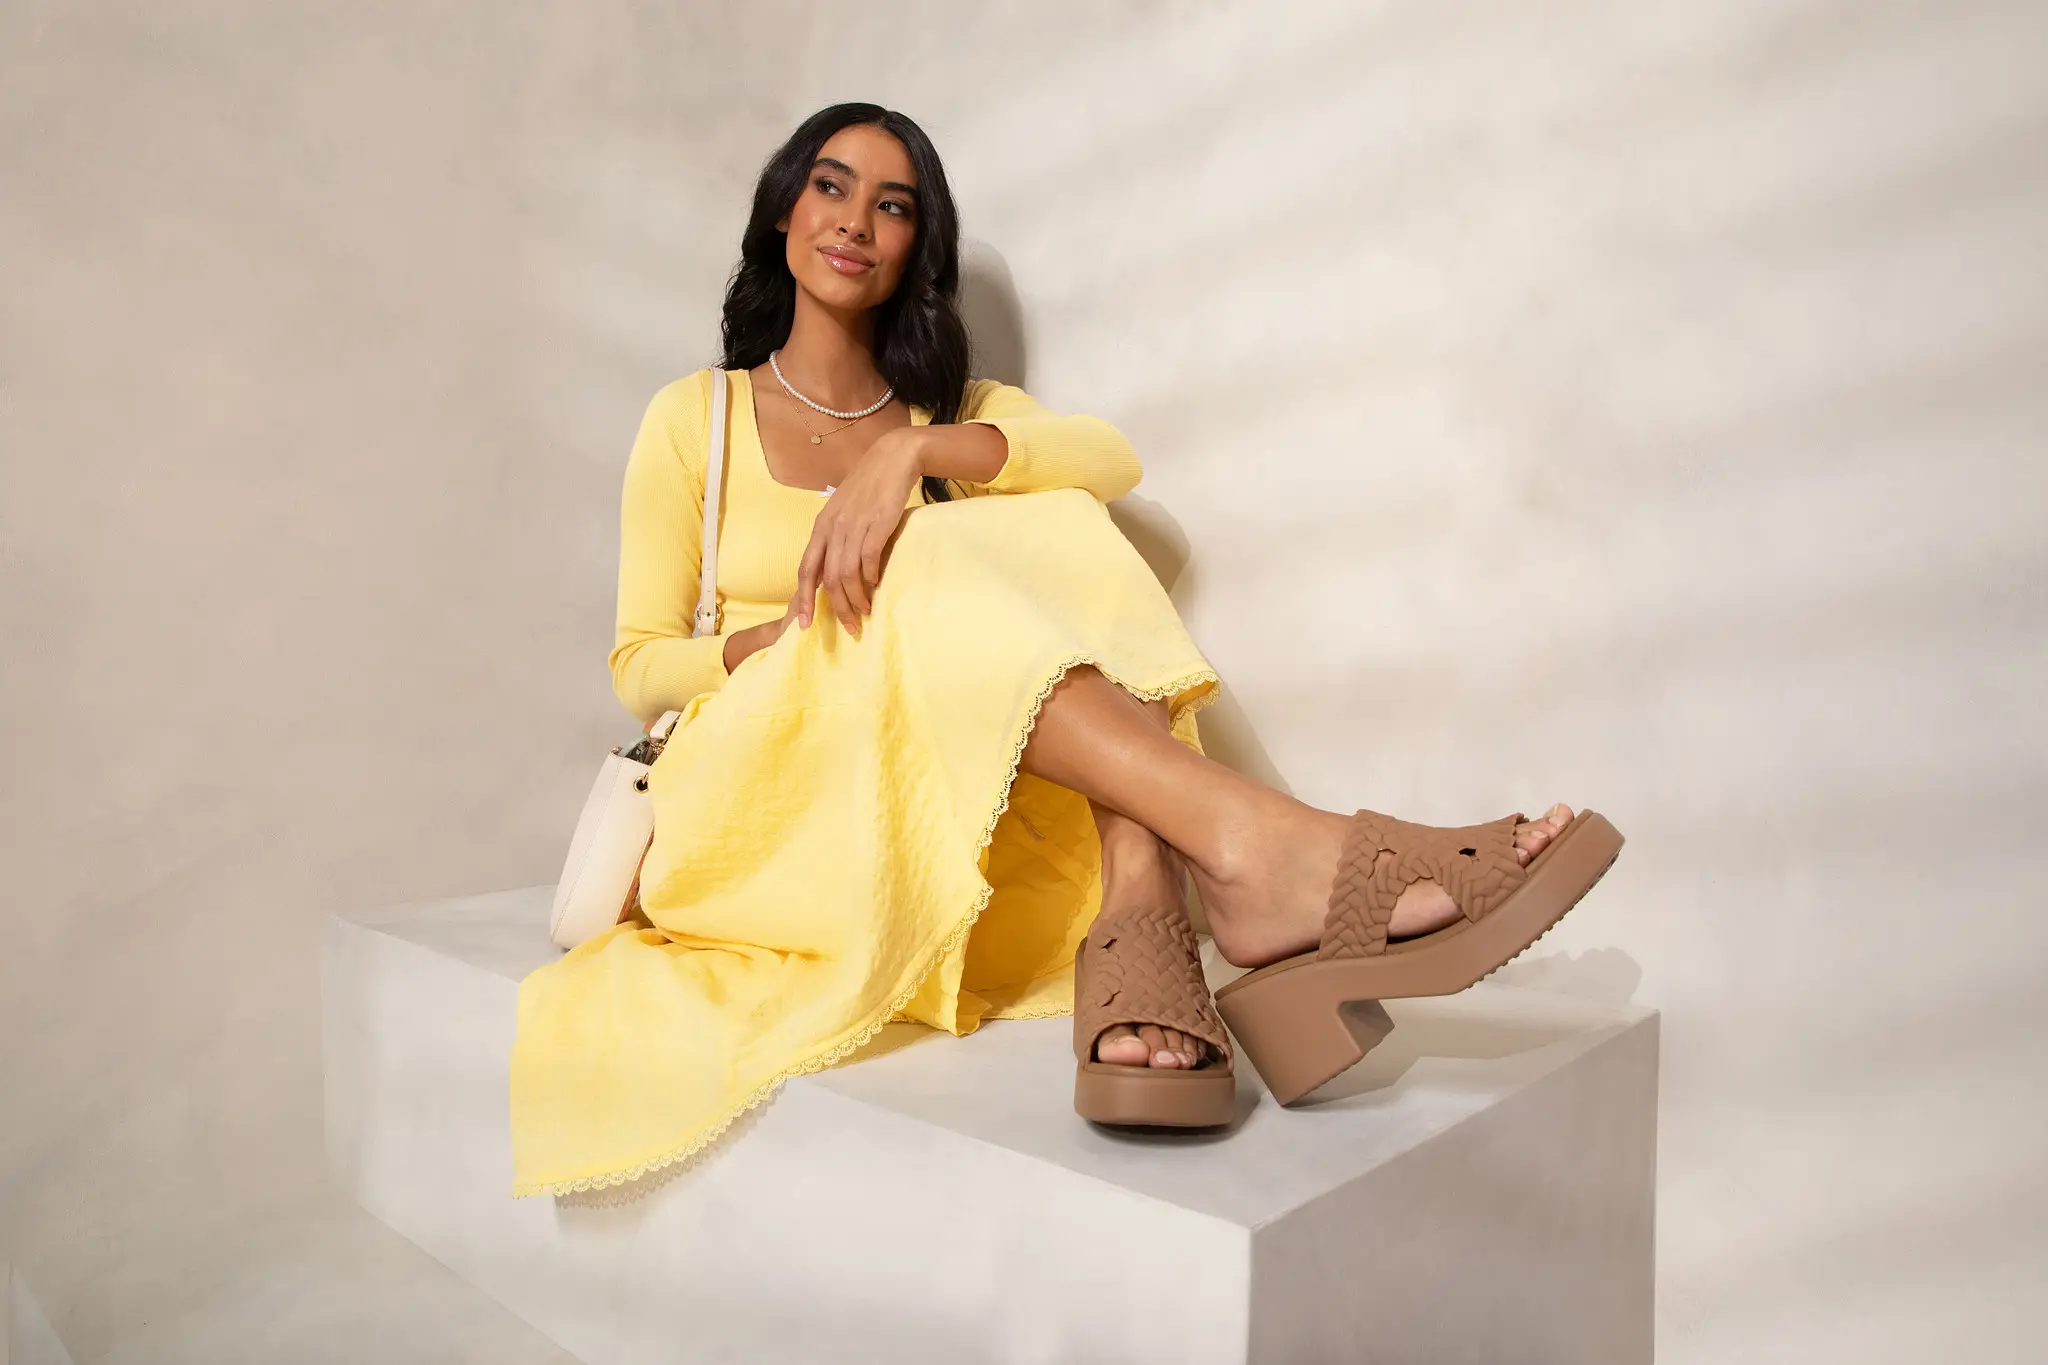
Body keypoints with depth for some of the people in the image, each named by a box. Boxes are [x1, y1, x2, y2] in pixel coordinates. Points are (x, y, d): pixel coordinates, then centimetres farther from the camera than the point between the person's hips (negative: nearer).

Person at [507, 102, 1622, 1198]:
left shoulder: (951, 406, 18)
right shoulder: (694, 417, 11)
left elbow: (1111, 459, -5)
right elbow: (636, 667, 5)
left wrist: (911, 449, -20)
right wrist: (793, 641, -14)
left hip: (950, 815, 3)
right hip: (756, 801, -2)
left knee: (1057, 529, -21)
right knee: (928, 565, -29)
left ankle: (1135, 933, -43)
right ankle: (1252, 848, -47)